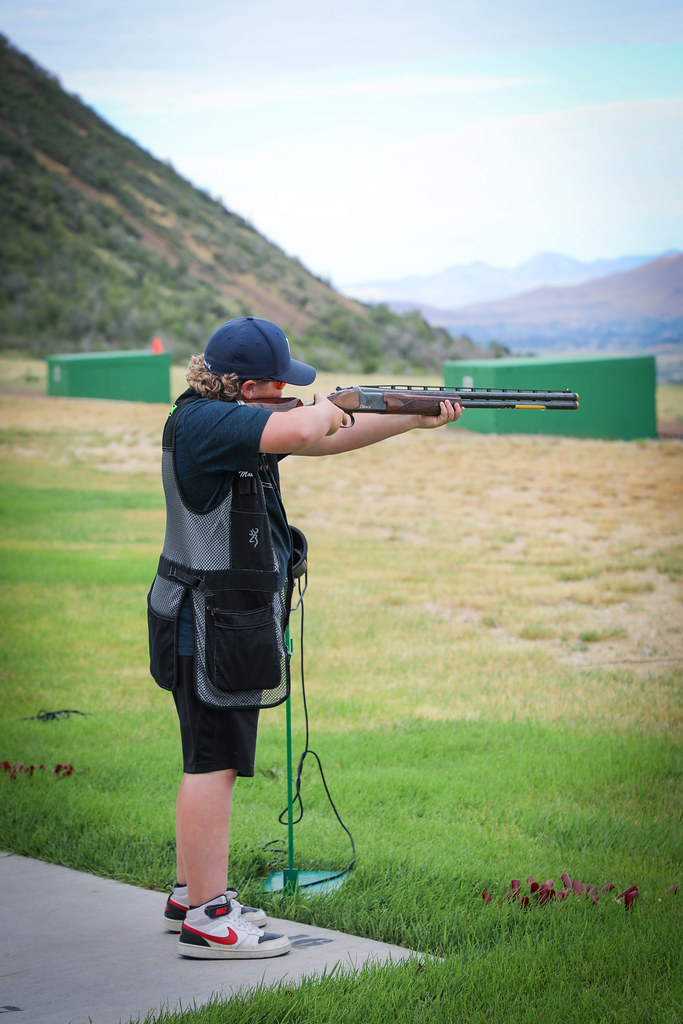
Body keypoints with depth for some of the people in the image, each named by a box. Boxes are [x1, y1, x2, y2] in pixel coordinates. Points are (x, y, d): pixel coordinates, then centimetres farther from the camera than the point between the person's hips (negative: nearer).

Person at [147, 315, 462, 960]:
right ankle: (206, 920, -3)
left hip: (230, 618, 10)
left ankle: (189, 895, 26)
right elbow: (299, 432, -33)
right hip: (212, 621, -10)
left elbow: (325, 442, 20)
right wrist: (329, 408, -10)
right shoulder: (201, 420, -18)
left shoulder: (235, 421, 12)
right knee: (213, 763, -7)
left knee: (211, 760, 16)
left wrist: (417, 421, 16)